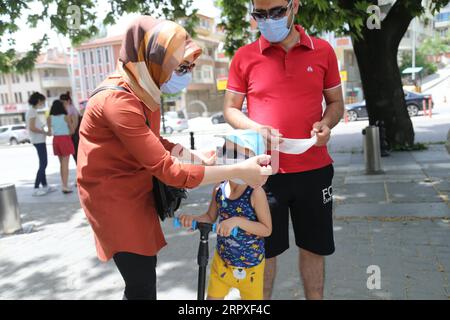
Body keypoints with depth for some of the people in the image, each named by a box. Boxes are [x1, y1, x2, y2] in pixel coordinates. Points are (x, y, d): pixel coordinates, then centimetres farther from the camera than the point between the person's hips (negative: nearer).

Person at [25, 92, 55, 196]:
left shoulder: (32, 111, 15)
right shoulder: (32, 111, -14)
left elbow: (31, 127, 18)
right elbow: (32, 128, -21)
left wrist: (43, 130, 11)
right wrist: (45, 132, -13)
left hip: (39, 140, 10)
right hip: (39, 140, -10)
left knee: (43, 163, 14)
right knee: (43, 164, -8)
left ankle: (45, 186, 22)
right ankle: (36, 188, -6)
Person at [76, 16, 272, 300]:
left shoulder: (143, 91, 2)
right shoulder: (117, 100, -29)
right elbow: (168, 170, -30)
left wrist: (195, 157, -7)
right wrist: (238, 171, -28)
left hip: (139, 190, 9)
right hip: (113, 196, -9)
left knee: (146, 269, 16)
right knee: (141, 284, -8)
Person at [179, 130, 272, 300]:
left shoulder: (255, 192, -24)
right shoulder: (219, 189, -9)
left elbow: (267, 229, -19)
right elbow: (210, 218, 6)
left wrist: (238, 221, -31)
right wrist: (192, 219, -14)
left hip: (249, 264, -4)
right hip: (222, 259, 4)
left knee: (251, 296, 19)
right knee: (213, 296, 18)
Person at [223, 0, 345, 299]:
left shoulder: (322, 50, 3)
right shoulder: (245, 56, -1)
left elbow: (336, 102, 11)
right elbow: (230, 109, 4)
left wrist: (326, 124, -11)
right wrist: (255, 129, -15)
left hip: (315, 169, 2)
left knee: (314, 247, 15)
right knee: (265, 249, 12)